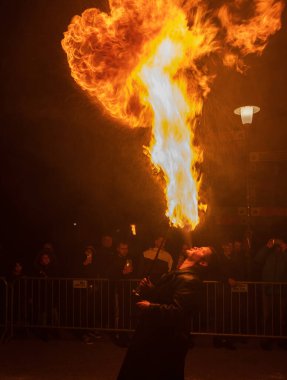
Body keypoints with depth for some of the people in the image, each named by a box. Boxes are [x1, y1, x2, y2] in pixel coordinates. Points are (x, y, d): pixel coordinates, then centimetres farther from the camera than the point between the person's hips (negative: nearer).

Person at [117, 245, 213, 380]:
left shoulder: (189, 280, -22)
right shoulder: (176, 274, 11)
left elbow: (176, 312, -33)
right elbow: (161, 297, 17)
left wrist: (150, 307, -22)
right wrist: (149, 288, -3)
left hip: (167, 343, -10)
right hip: (156, 336, 10)